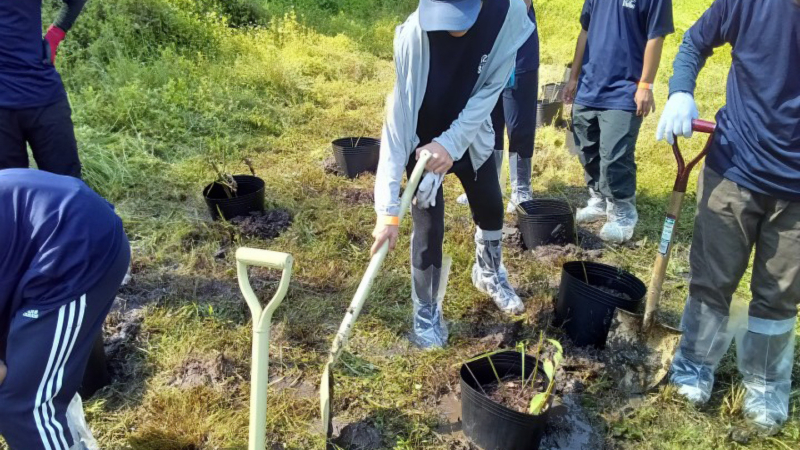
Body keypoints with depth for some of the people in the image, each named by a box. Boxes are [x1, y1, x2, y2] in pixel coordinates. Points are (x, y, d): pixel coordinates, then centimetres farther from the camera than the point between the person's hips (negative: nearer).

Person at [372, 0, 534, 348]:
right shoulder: (415, 34, -34)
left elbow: (490, 89, -18)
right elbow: (397, 119, -34)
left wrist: (452, 143, -31)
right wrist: (388, 209, -37)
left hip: (471, 135, 4)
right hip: (424, 143, -3)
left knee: (491, 210, 19)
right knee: (428, 229, -3)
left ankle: (489, 274, 49)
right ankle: (426, 314, 20)